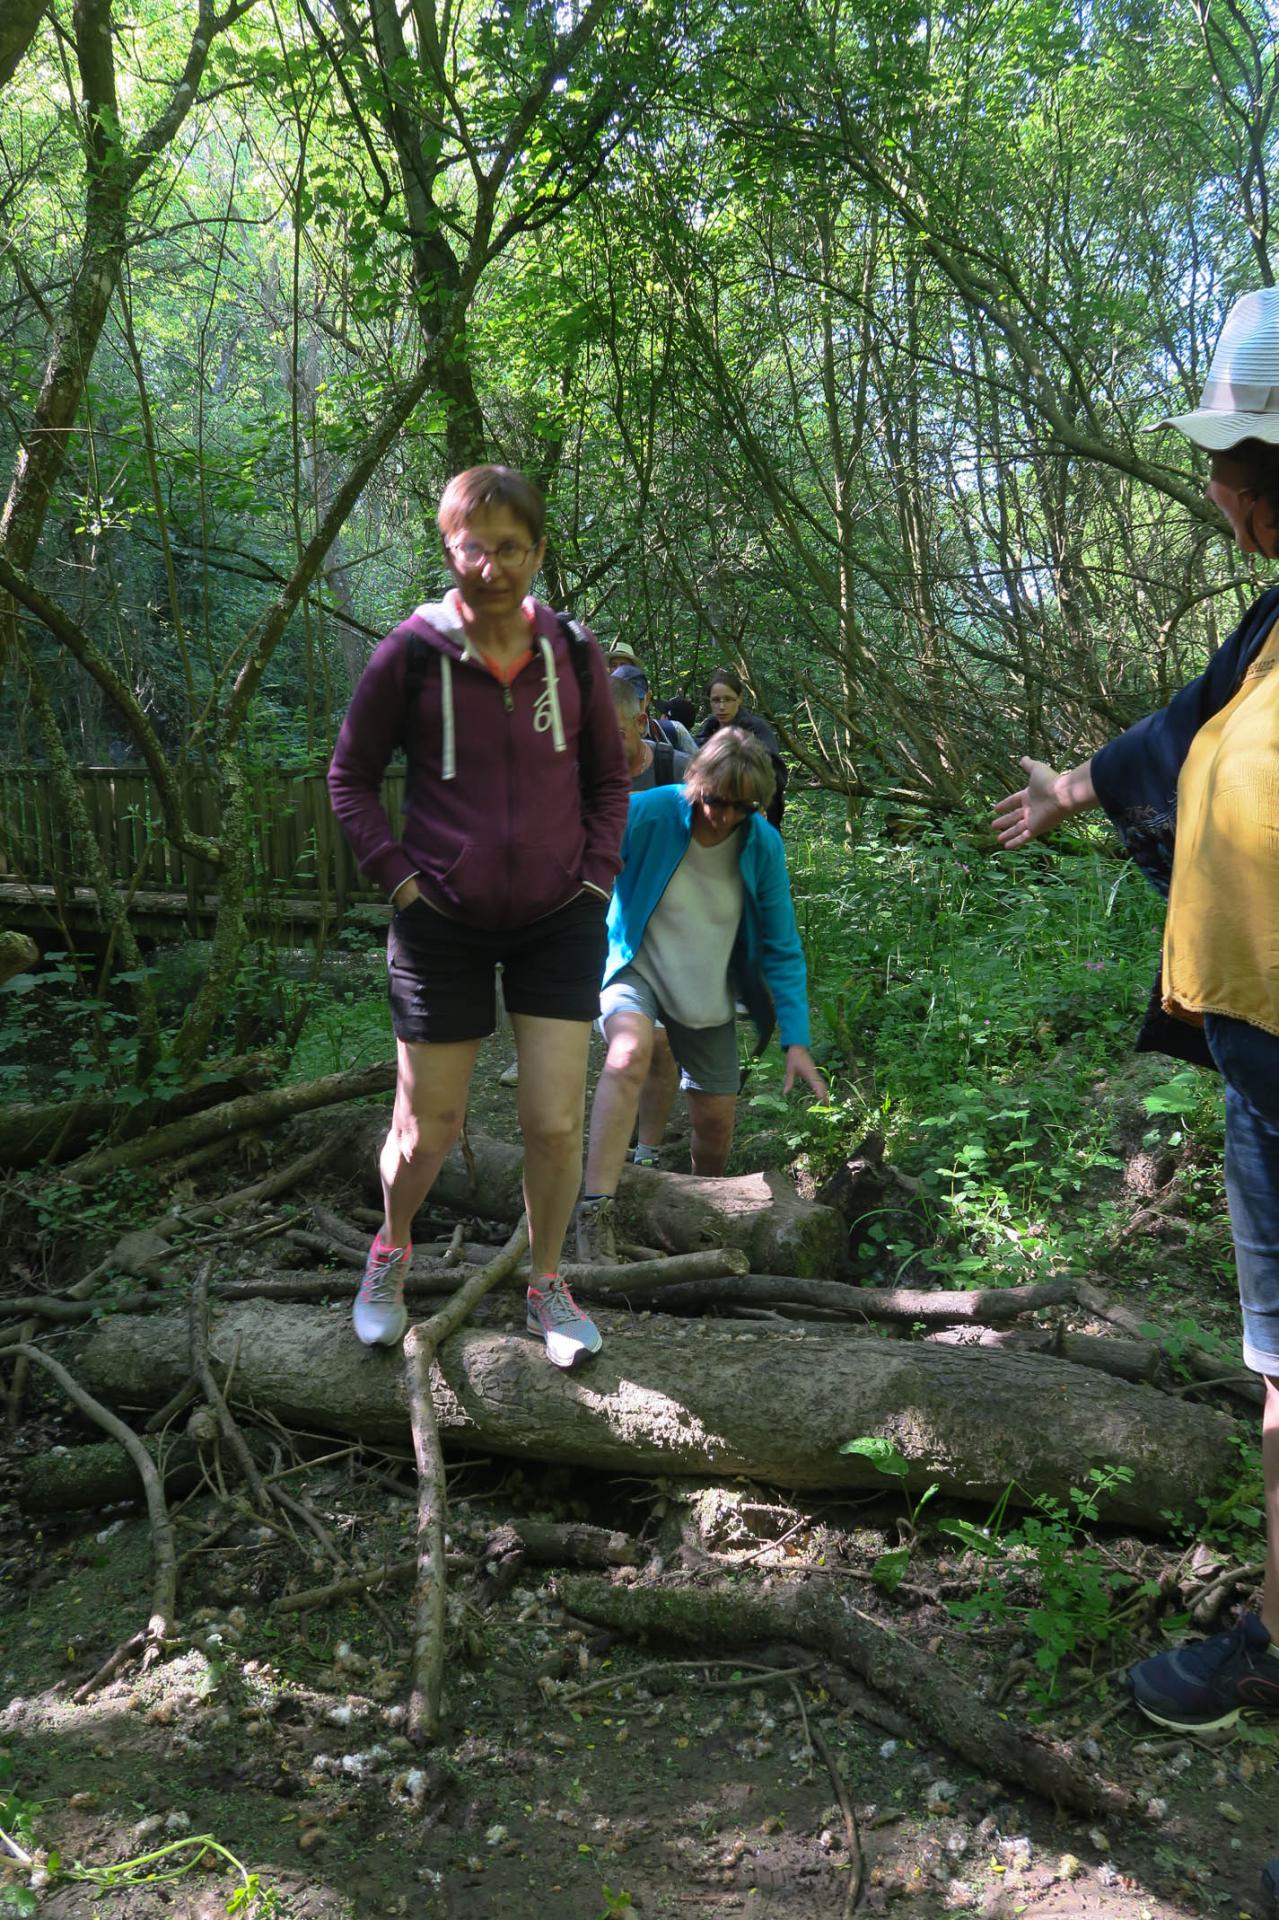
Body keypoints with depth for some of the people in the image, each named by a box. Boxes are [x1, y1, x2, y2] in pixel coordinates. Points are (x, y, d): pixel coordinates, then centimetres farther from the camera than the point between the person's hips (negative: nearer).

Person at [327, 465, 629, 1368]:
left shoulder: (575, 652, -1)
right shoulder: (412, 651, -8)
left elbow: (608, 778, 11)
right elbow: (351, 778, 1)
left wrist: (596, 877, 1)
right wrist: (397, 876, -8)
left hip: (559, 921, 2)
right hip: (444, 924, -1)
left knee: (556, 1123, 1)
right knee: (428, 1129, 7)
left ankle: (548, 1285, 24)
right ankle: (391, 1252, 38)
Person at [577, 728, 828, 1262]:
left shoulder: (763, 846, -10)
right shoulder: (647, 814, -21)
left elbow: (782, 950, -4)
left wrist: (796, 1040, -10)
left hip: (708, 995, 4)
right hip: (636, 970, -3)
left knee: (716, 1123, 8)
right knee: (631, 1051, -36)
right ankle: (595, 1212, -37)